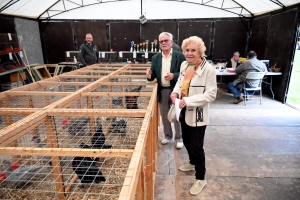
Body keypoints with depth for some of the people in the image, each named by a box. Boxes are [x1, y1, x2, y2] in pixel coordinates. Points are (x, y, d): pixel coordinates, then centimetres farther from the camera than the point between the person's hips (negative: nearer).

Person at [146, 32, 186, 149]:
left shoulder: (179, 56, -5)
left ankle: (179, 138, 25)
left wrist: (174, 76, -24)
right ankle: (168, 136, 34)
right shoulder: (155, 58, 6)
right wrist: (149, 76, -17)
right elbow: (153, 75, 5)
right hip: (162, 91, 4)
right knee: (164, 115, 15)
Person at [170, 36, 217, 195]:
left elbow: (211, 94, -20)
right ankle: (192, 162, 52)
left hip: (198, 114, -7)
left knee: (196, 146, 3)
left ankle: (201, 178, 25)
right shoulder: (184, 65, 3)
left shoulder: (208, 69, -19)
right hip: (184, 112, 8)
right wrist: (175, 92, -5)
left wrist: (188, 100, -27)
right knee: (186, 141, 24)